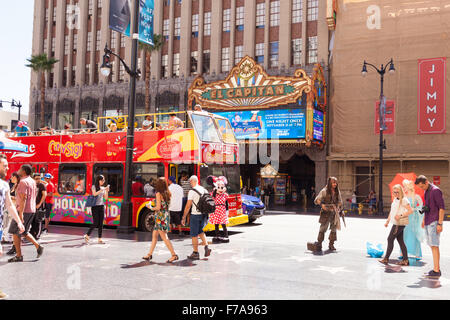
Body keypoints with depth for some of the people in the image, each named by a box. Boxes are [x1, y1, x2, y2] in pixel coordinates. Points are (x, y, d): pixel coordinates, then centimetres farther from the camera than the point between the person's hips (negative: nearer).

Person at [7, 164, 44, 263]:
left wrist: (21, 213, -25)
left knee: (15, 232, 0)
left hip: (24, 211, -9)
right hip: (32, 210, 9)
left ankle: (19, 256, 3)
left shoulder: (23, 182, -15)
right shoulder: (32, 181, 14)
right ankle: (38, 246, 10)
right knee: (24, 232, 19)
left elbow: (23, 198, -22)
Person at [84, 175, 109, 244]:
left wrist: (107, 191, -5)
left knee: (101, 223, 2)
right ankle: (87, 235, 9)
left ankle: (99, 239, 5)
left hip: (101, 206, 5)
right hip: (95, 206, -5)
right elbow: (95, 194, -17)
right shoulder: (94, 186, 0)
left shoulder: (103, 188, 13)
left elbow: (106, 198, 8)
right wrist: (102, 190, -20)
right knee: (95, 223, -8)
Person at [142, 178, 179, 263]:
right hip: (166, 215, 9)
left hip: (160, 216, -8)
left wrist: (151, 208, 2)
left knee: (164, 237, -6)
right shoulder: (167, 193, 10)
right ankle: (150, 254, 21)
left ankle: (174, 255, -8)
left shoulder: (158, 193, -12)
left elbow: (158, 207, -16)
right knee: (154, 235, 15)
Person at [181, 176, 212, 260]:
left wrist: (184, 217, -7)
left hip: (195, 215, -6)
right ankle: (206, 247, 11)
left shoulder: (192, 191, -13)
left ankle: (195, 253, 10)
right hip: (203, 214, 6)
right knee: (200, 231, 24)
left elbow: (188, 206, -14)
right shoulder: (204, 190, 7)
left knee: (194, 235, 5)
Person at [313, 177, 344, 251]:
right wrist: (322, 205, -25)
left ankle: (331, 244, 17)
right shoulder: (324, 191, -5)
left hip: (334, 212, 5)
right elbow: (316, 200, -9)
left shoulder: (337, 192, 10)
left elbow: (340, 201, 24)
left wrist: (339, 208, 10)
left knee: (334, 228, 5)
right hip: (326, 212, -5)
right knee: (323, 228, -9)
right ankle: (319, 243, -1)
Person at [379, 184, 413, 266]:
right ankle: (405, 260, 14)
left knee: (390, 239, -7)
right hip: (396, 223, 9)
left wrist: (400, 216, -25)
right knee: (400, 241, 10)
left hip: (400, 223, -9)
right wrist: (387, 221, 21)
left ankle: (386, 258, -2)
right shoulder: (395, 199, 15)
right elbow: (392, 211, 23)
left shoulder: (404, 200, -12)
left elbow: (410, 210, -18)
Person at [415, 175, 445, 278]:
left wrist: (440, 224, -18)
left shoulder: (436, 190, -11)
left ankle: (436, 271, -7)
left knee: (434, 246, -9)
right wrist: (424, 220, 20)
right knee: (432, 246, 11)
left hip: (434, 223, -9)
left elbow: (442, 207, -15)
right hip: (428, 223, 9)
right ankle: (437, 268, 18)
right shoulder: (426, 191, 15)